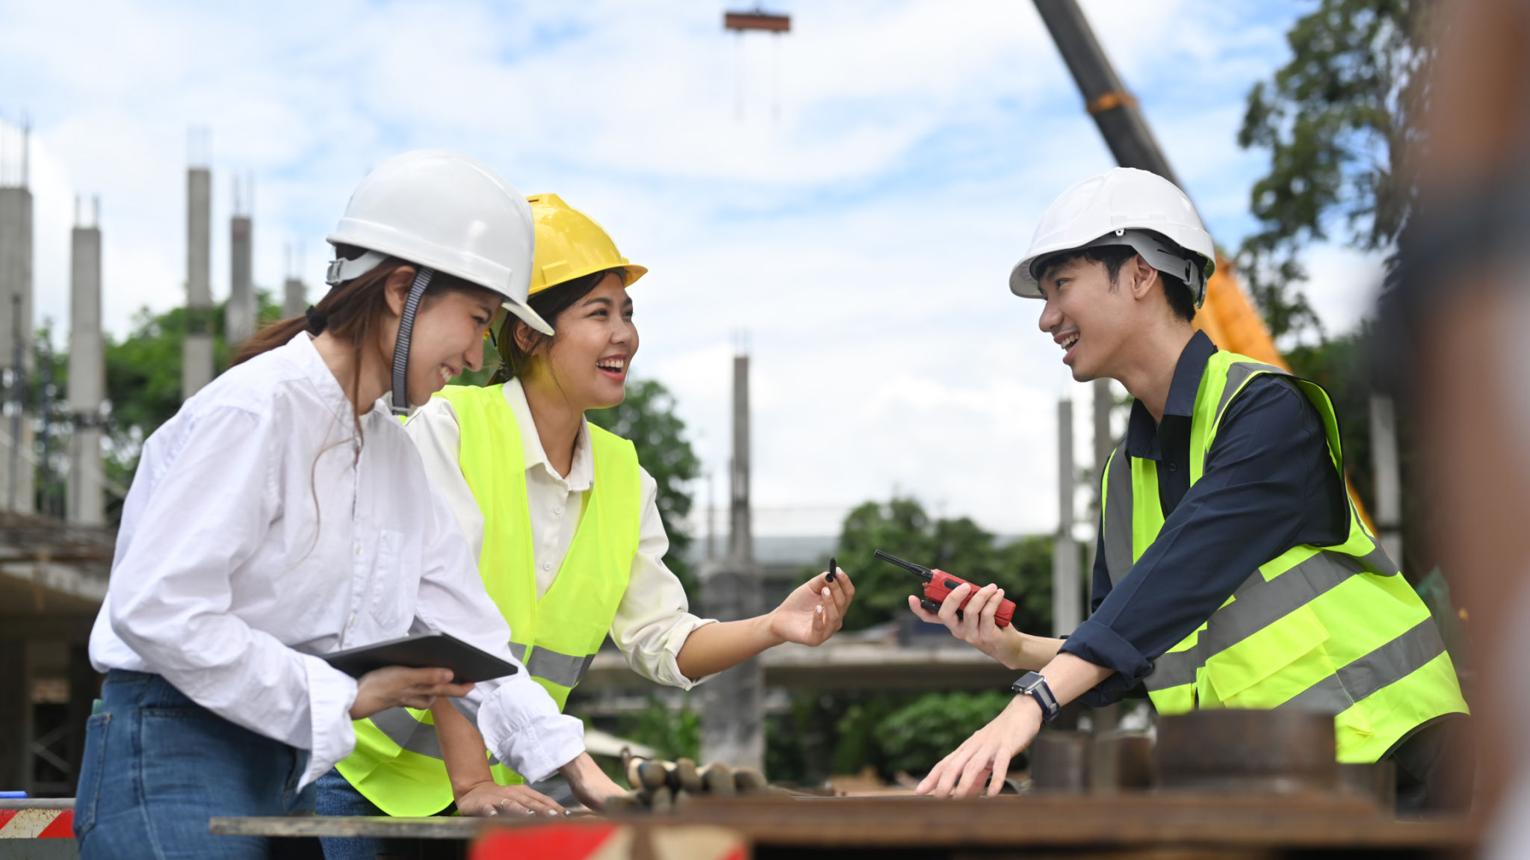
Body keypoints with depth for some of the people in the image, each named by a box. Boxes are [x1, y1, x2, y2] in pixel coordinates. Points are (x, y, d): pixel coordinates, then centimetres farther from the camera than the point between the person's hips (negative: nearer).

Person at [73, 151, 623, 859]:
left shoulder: (395, 451, 14)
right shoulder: (257, 409, -14)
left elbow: (466, 632, 14)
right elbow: (156, 609, -23)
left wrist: (578, 770, 5)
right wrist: (345, 698, -18)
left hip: (294, 774, 9)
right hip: (171, 766, -9)